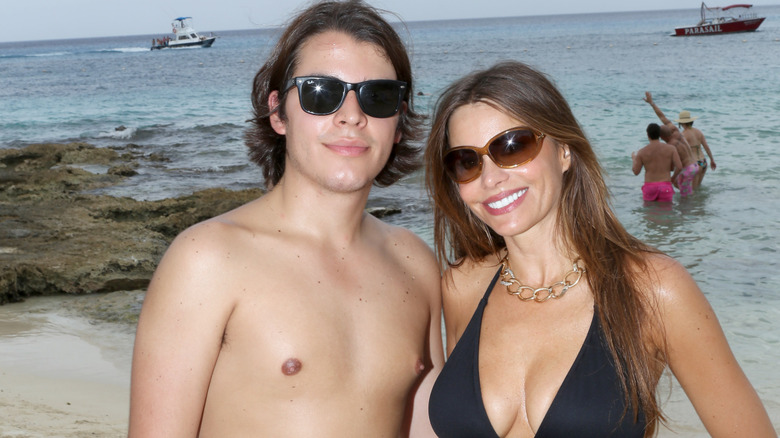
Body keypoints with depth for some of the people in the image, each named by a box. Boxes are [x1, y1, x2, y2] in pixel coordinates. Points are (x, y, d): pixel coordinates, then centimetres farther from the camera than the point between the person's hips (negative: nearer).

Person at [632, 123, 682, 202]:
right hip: (665, 187, 0)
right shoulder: (670, 149, -1)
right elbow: (679, 167, -7)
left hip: (649, 187, 0)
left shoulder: (642, 152, -2)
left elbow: (636, 171, 3)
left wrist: (633, 159, 21)